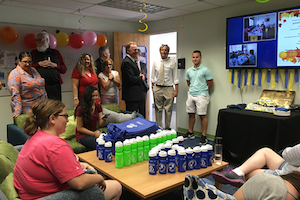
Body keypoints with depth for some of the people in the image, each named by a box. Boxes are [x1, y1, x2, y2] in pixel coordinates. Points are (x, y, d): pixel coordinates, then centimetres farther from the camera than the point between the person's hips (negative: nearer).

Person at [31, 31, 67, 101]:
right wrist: (39, 64, -5)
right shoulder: (33, 53, 15)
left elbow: (64, 70, 13)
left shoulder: (56, 53, 16)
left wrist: (55, 65, -4)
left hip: (54, 87, 0)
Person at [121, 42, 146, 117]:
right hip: (132, 96, -10)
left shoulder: (133, 61, 17)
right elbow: (131, 79, -23)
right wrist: (141, 78, -6)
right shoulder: (126, 62, -16)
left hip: (138, 95, 10)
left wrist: (141, 75, 0)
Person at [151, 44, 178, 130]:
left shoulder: (172, 62, 1)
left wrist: (176, 90, -7)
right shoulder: (155, 62, 7)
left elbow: (175, 77, -1)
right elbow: (153, 77, 10)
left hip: (168, 88, -2)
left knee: (168, 110, 3)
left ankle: (167, 128, 15)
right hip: (157, 88, 2)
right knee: (158, 109, 7)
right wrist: (153, 88, 3)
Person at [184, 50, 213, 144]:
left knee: (202, 116, -4)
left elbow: (211, 84, -1)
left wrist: (203, 91, 8)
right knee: (191, 114, 11)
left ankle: (204, 136, 2)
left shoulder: (205, 70, -6)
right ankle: (190, 133, 23)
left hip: (201, 95, -6)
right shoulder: (189, 71, 11)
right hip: (191, 94, 6)